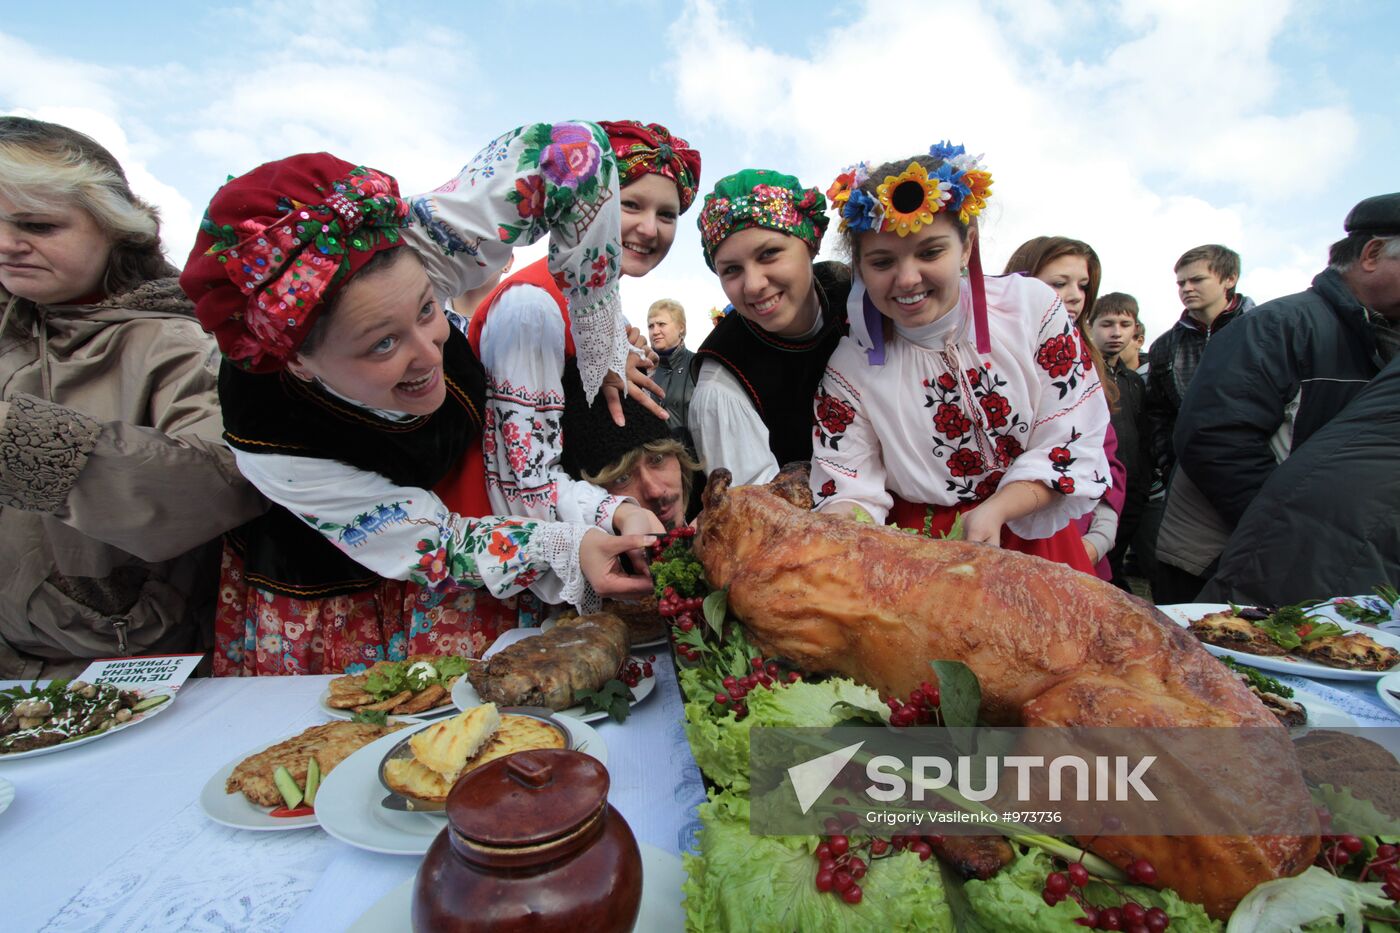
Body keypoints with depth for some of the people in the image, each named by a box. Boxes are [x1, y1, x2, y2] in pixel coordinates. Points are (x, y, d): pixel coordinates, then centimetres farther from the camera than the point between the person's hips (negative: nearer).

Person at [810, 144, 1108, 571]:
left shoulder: (1032, 306, -6)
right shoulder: (851, 364, -8)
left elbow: (1072, 440, -5)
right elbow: (850, 491, -9)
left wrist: (994, 512, -18)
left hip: (1033, 537, 1)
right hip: (920, 554, 0)